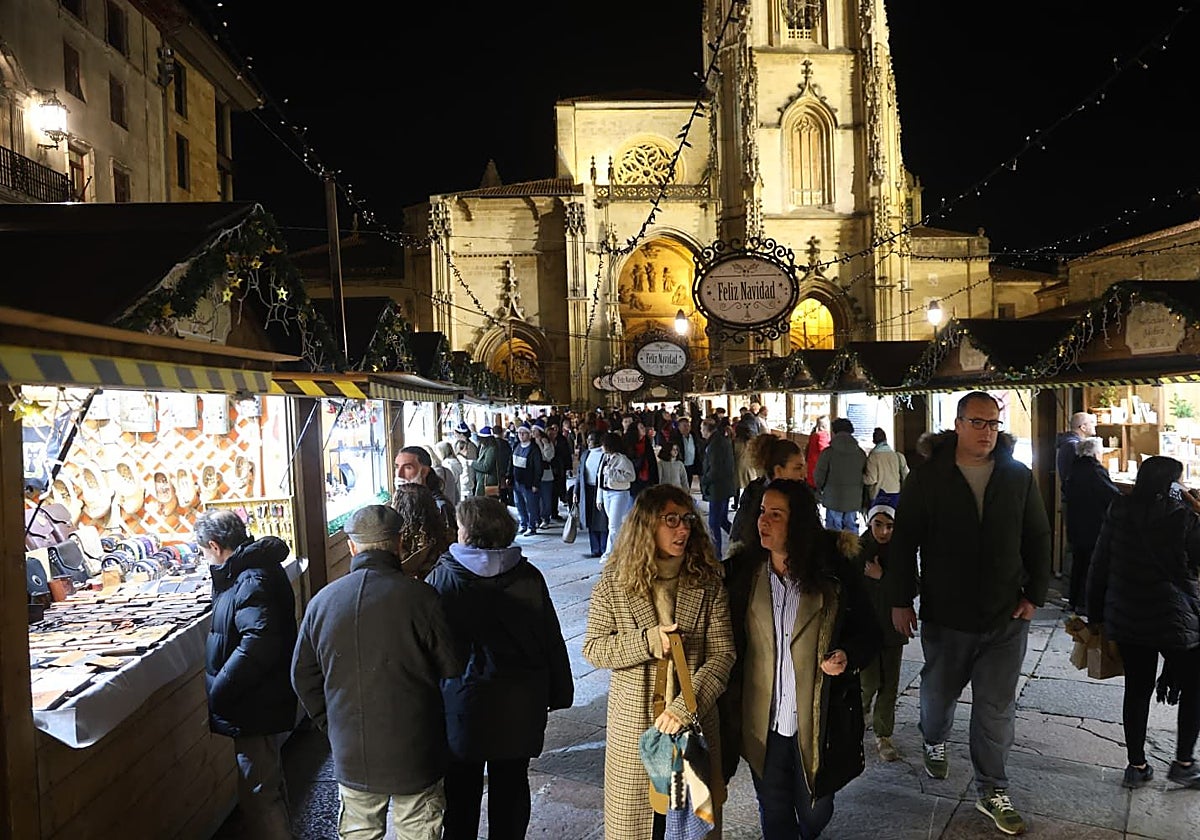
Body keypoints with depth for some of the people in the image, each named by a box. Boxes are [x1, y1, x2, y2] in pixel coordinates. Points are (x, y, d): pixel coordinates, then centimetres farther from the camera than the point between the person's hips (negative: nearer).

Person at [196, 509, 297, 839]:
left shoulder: (252, 582, -25)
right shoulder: (251, 570, 8)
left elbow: (258, 643, -35)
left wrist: (217, 692, -27)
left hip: (254, 709, -11)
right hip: (261, 702, 11)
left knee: (257, 794, 3)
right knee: (269, 784, 27)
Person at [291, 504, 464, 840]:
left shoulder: (322, 601, -4)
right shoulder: (419, 596, -17)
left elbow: (303, 676, 6)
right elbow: (452, 670, -10)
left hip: (351, 756, 3)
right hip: (415, 751, -3)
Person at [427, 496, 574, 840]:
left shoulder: (442, 577, -14)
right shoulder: (528, 576, -8)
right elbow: (552, 640, -2)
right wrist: (559, 693, 9)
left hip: (463, 702, -1)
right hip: (520, 705, 2)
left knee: (461, 789, 16)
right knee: (511, 786, 17)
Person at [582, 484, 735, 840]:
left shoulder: (708, 583, -6)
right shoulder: (614, 583, -7)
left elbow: (722, 655, -8)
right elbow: (593, 648, -4)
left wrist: (684, 707, -19)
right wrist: (644, 642, -20)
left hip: (694, 720, 1)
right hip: (634, 723, -1)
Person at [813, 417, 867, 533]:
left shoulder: (828, 452, -10)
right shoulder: (861, 453, 3)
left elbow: (819, 476, -6)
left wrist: (819, 489, 14)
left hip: (833, 500, -4)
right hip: (854, 500, 4)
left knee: (833, 532, 2)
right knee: (852, 530, 13)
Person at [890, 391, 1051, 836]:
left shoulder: (1018, 477, 0)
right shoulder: (927, 477, -7)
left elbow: (1038, 539, 8)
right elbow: (904, 540, -4)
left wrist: (1034, 595, 1)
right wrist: (901, 601, -5)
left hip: (1006, 617, 1)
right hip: (945, 615, -1)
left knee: (997, 707, 8)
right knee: (939, 689, 18)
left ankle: (992, 790, 24)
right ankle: (934, 741, 48)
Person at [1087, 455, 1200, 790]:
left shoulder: (1119, 511, 0)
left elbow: (1099, 566, 3)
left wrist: (1095, 614, 12)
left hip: (1126, 619, 4)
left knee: (1137, 689, 13)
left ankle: (1136, 766, 20)